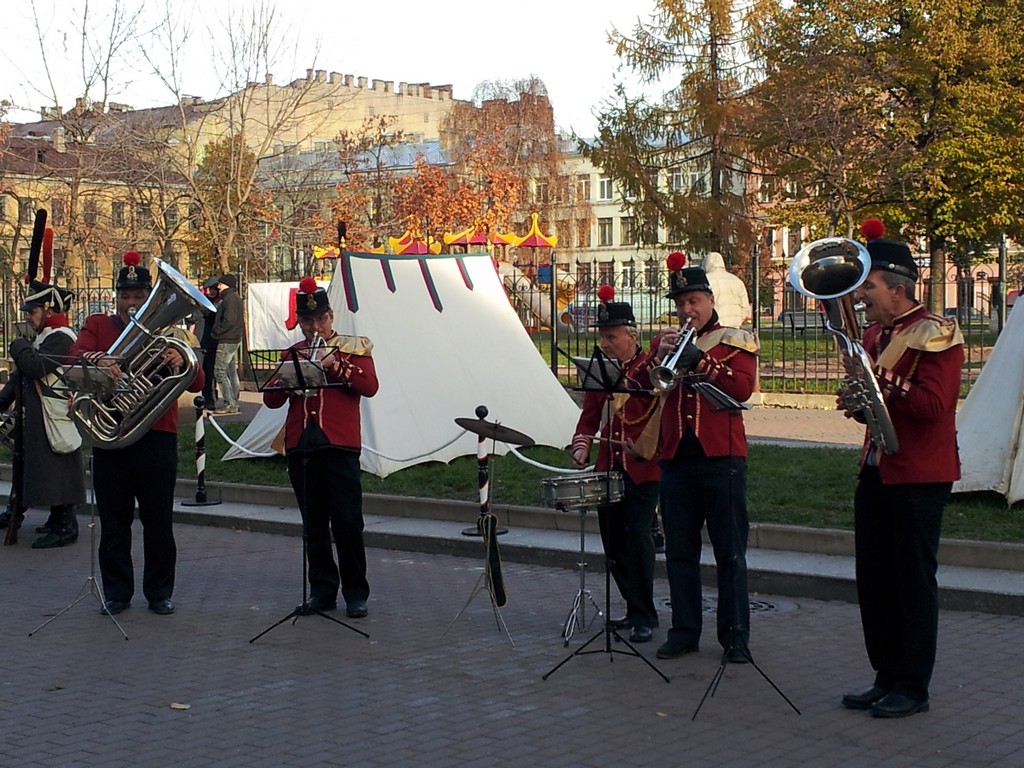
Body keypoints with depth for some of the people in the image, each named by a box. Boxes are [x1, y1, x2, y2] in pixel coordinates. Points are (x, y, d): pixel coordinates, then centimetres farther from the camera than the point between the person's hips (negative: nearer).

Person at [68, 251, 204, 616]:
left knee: (158, 521, 5)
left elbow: (197, 384, -1)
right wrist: (99, 360, -34)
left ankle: (159, 592, 16)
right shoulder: (98, 326, 9)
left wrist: (181, 363, -24)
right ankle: (117, 592, 17)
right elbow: (74, 356, -12)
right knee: (114, 521, 6)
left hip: (158, 438, 0)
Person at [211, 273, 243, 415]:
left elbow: (229, 321, -24)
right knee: (232, 372, 12)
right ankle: (233, 403, 16)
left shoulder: (230, 298, -15)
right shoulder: (235, 298, 17)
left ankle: (229, 403, -9)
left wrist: (215, 333, -13)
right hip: (234, 339, 11)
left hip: (227, 341, -11)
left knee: (219, 371, -9)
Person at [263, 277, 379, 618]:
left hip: (339, 445, -3)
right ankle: (323, 590, 16)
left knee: (347, 522, -6)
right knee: (314, 525, 7)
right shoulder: (293, 354, 17)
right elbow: (271, 399, 9)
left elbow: (370, 386, -6)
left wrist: (335, 366, -16)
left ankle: (356, 593, 3)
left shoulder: (354, 347, 9)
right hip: (300, 446, 4)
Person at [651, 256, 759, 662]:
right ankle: (684, 630, 14)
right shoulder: (664, 342, 15)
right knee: (679, 552, 7)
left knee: (730, 552, 0)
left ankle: (736, 635, 5)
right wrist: (659, 358, -13)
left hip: (722, 457, -3)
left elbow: (743, 388, -10)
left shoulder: (736, 339, 5)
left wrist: (701, 362, -18)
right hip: (676, 457, 4)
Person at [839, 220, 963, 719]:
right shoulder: (876, 333, 13)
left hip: (919, 476, -8)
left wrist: (883, 382, -26)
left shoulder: (936, 334, -11)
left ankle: (913, 688, 8)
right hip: (877, 469, 8)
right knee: (874, 579, 10)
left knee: (914, 581, -1)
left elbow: (931, 407, -21)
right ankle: (887, 678, 20)